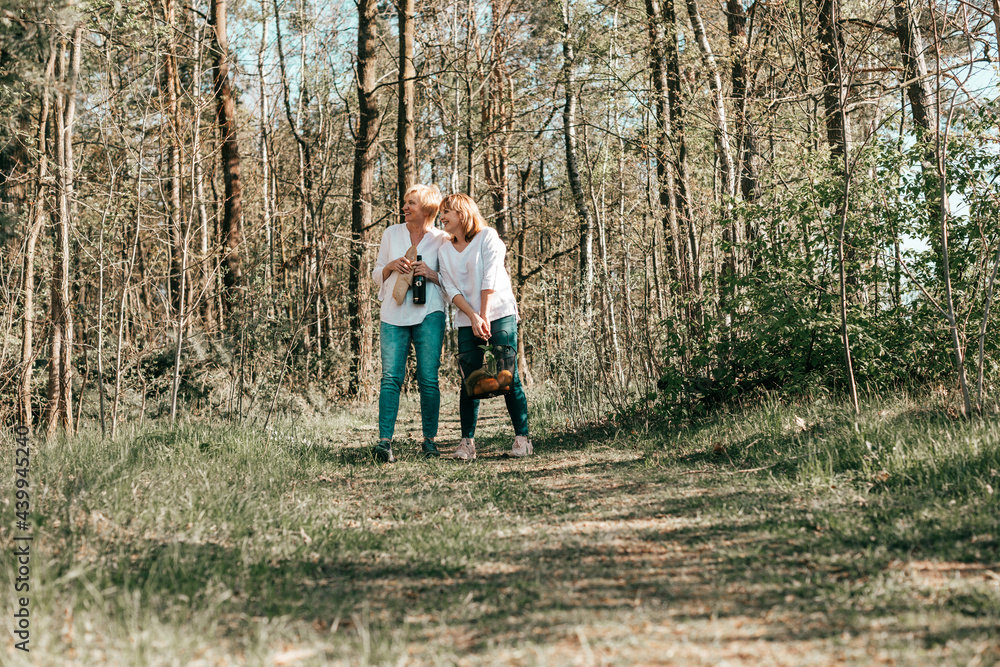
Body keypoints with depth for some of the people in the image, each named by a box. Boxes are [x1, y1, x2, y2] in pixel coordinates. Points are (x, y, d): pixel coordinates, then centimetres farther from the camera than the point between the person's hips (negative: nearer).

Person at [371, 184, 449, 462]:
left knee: (428, 377, -2)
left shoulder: (442, 240, 7)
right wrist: (391, 266, -3)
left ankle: (429, 439, 8)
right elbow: (377, 275, 18)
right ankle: (384, 441, -13)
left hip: (429, 314, -1)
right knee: (391, 376, -8)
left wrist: (430, 274, -9)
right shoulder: (391, 233, 15)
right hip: (394, 314, 2)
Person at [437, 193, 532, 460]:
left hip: (499, 314, -4)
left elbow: (490, 279, -6)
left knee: (508, 377, -7)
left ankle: (522, 437, -2)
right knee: (469, 381, -2)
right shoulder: (445, 250, 13)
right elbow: (451, 289, 3)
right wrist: (473, 317, -10)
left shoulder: (487, 237, 0)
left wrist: (485, 316, -11)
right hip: (466, 321, 4)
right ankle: (467, 441, 1)